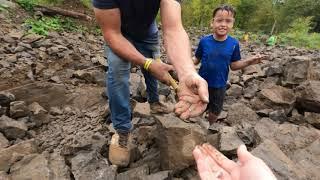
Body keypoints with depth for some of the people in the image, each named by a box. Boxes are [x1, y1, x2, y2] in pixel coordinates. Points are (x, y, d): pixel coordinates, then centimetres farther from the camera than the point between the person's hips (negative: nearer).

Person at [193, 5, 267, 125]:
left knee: (215, 112, 19)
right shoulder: (204, 41, -12)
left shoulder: (233, 44, -10)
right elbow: (197, 60, -4)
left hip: (219, 86, 1)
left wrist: (249, 62, -18)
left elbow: (234, 65, -3)